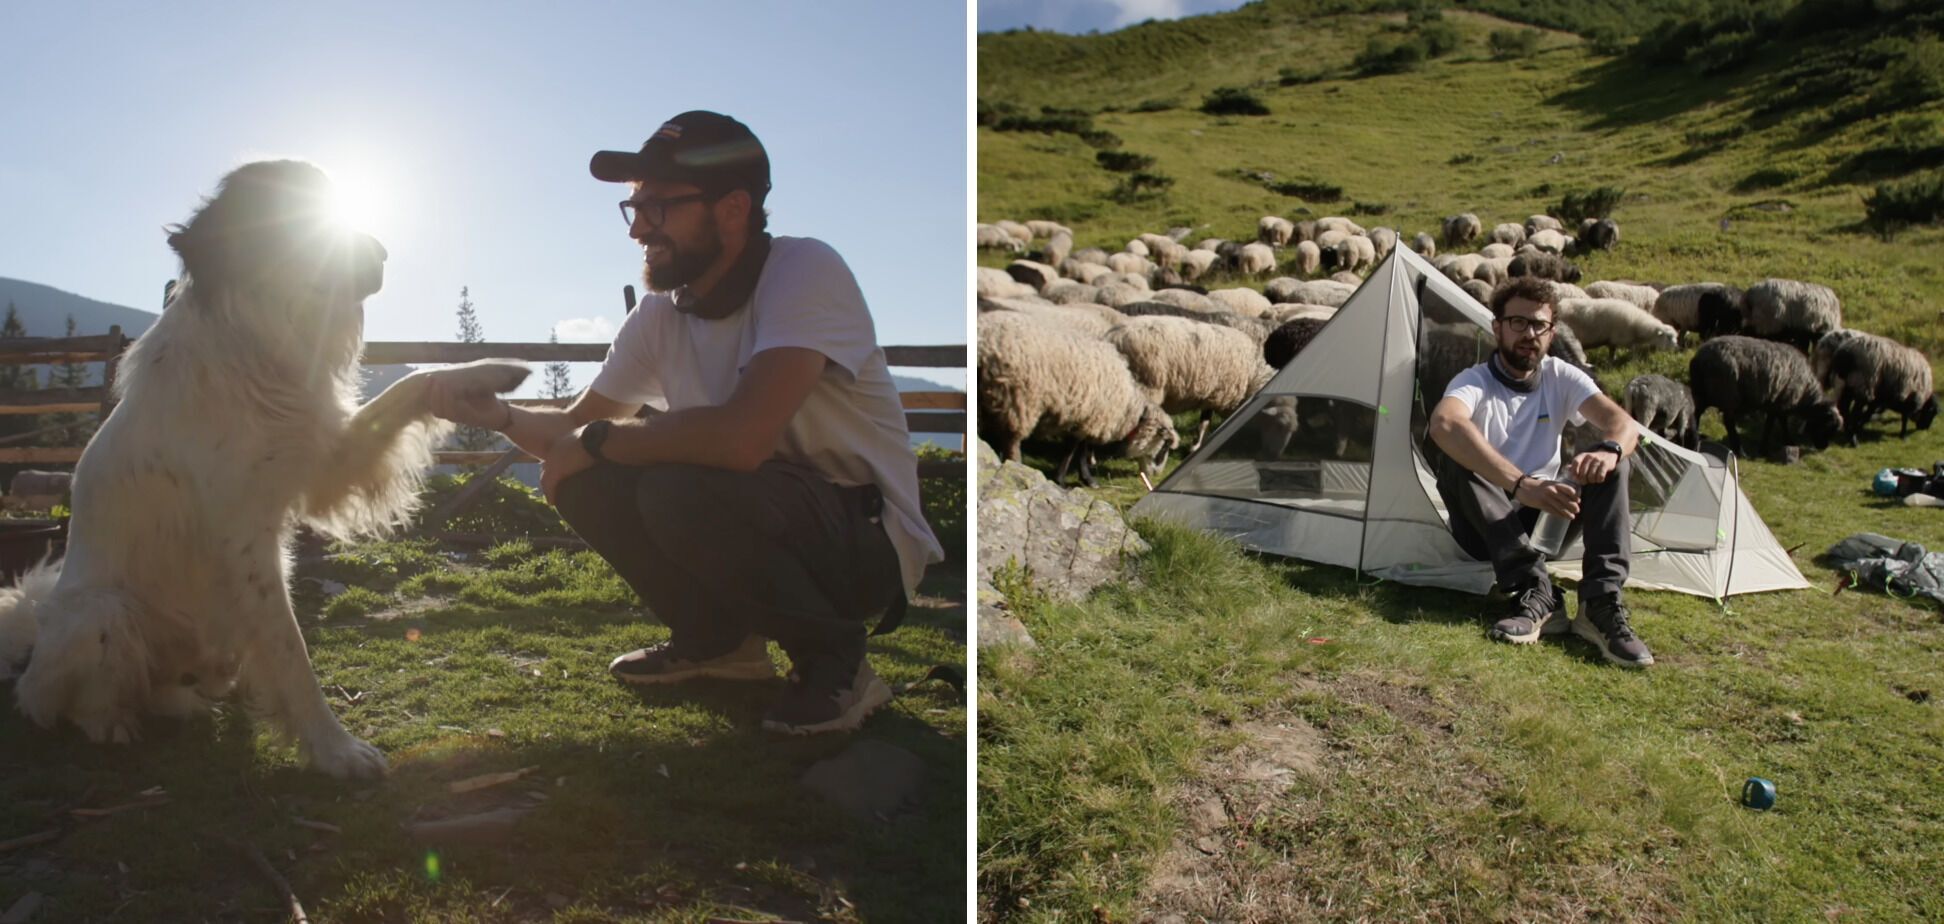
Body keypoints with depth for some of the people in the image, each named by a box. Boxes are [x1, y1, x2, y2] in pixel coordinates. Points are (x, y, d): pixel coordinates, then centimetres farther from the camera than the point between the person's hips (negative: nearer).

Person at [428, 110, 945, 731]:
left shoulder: (804, 272, -22)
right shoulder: (659, 318, 0)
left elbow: (741, 437, -34)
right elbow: (577, 427, 12)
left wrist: (597, 439, -19)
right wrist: (498, 416, -10)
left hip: (869, 542, -7)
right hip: (755, 518, 7)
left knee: (682, 489, -30)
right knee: (586, 484, -7)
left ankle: (831, 655, -8)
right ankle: (717, 639, 12)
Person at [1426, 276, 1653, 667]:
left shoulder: (1562, 378, 1)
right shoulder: (1474, 382, -14)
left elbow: (1623, 425, -13)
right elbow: (1444, 424, -39)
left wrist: (1610, 449, -40)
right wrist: (1520, 485, -50)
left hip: (1547, 520, 4)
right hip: (1487, 528, -3)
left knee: (1612, 464, -20)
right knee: (1457, 464, -33)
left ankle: (1602, 604, -30)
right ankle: (1537, 592, -38)